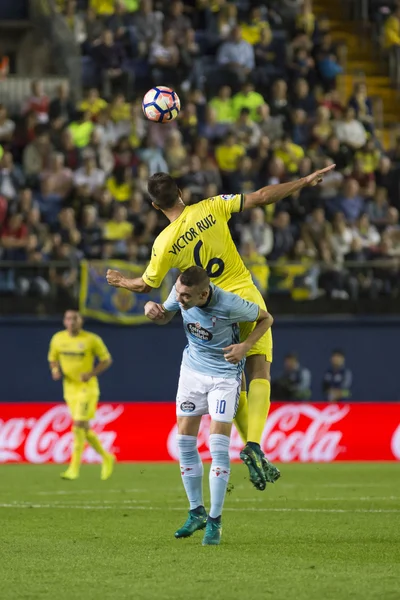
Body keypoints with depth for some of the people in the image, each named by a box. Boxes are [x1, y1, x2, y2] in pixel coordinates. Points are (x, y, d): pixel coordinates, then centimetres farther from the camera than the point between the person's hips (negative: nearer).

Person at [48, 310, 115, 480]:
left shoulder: (91, 340, -8)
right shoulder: (58, 339, 4)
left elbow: (106, 360, -1)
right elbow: (53, 359, 17)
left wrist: (91, 373, -17)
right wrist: (55, 371, -6)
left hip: (87, 388, -5)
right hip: (70, 388, 5)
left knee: (79, 425, -15)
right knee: (85, 429, 9)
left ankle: (74, 468, -13)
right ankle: (106, 458, 30)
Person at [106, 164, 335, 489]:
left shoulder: (165, 243, -6)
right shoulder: (211, 208, -6)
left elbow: (146, 284, 5)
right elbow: (262, 197, -6)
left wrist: (121, 281, 27)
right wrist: (305, 181, 3)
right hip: (247, 298, 0)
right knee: (259, 374, -3)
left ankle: (252, 449, 2)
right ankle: (254, 445, -20)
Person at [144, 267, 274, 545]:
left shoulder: (229, 305, -29)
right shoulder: (180, 293, -16)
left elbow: (266, 318, -12)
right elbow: (165, 317, 5)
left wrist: (246, 345, -26)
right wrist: (153, 309, -18)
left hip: (225, 373, -5)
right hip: (192, 368, 5)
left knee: (218, 445, -12)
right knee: (185, 440, 3)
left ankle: (215, 522, -4)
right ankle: (197, 513, 18)